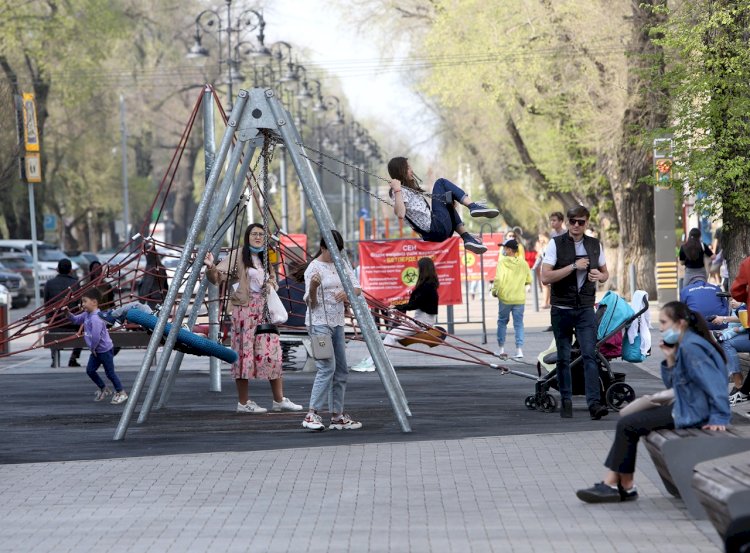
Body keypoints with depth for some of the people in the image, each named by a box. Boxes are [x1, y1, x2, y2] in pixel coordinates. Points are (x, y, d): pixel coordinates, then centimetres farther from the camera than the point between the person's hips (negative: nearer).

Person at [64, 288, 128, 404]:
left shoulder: (96, 318, -29)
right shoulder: (87, 314, 2)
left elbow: (96, 336, -34)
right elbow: (76, 320, 17)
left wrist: (93, 348, -19)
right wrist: (68, 313, 0)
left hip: (105, 350, -10)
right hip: (96, 351, 10)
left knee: (110, 372, 1)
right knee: (90, 370, 14)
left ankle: (121, 393, 16)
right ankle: (104, 389, 30)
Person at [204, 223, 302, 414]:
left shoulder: (264, 259, 17)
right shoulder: (238, 256, -4)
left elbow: (271, 281, 28)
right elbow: (218, 276, -12)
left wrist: (271, 284, 4)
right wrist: (211, 267, -33)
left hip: (264, 310, 7)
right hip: (244, 310, -7)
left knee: (272, 352, 5)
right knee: (245, 352, -6)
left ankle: (279, 400, 11)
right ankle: (243, 402, 0)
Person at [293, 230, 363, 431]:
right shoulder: (314, 268, -10)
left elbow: (357, 288, 7)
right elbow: (310, 302, -12)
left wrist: (348, 293, -15)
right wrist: (313, 287, -33)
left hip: (337, 323, 8)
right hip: (319, 323, -8)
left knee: (341, 370, 8)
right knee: (327, 367, -18)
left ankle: (337, 416, 14)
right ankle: (312, 415, -19)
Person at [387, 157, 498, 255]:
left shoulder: (409, 189, 22)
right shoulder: (400, 191, -8)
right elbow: (400, 214, -26)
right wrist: (397, 191, -32)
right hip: (437, 229, -9)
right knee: (441, 183, 1)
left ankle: (467, 238, 16)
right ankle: (473, 206, -10)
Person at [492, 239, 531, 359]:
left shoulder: (502, 262, -10)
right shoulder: (523, 263, 1)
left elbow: (499, 278, -20)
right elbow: (528, 280, 7)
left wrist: (494, 291, -5)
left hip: (505, 298, -2)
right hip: (520, 299, 2)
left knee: (502, 322, 15)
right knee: (519, 324, 5)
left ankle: (501, 348, 19)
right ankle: (519, 349, -4)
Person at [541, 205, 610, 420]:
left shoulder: (595, 245, 7)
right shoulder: (556, 244, -5)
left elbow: (605, 273, 20)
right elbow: (545, 277, -13)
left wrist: (599, 276, -5)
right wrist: (574, 267, -19)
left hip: (585, 309, 1)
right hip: (561, 309, -1)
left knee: (590, 355, -11)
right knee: (563, 358, 6)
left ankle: (594, 403, -18)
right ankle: (566, 402, 16)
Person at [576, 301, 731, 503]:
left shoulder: (691, 348, -19)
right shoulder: (682, 345, 13)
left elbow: (715, 383, -25)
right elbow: (671, 384, 13)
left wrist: (719, 418, -27)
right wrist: (670, 358, -2)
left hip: (693, 414, -11)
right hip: (686, 407, 11)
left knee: (627, 426, -8)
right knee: (627, 421, 13)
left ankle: (623, 486, 3)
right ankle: (614, 483, 8)